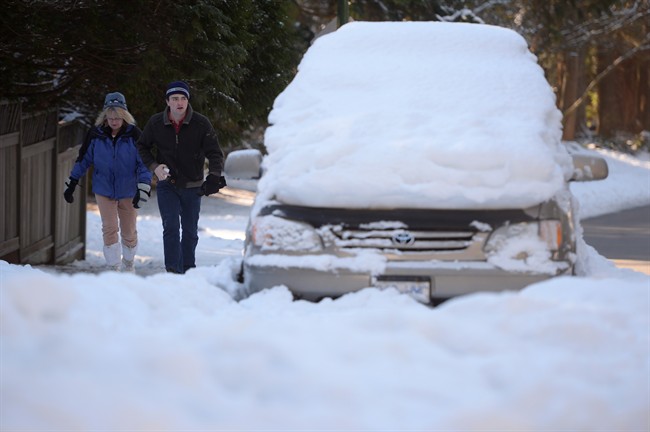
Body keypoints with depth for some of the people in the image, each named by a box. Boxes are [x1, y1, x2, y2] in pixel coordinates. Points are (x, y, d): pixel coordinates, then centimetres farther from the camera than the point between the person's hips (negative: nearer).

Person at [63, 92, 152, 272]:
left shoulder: (134, 134, -11)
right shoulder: (96, 134, -6)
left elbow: (144, 162, -10)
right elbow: (83, 159, 6)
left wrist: (143, 188, -22)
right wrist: (72, 184, 8)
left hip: (128, 191, 0)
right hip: (104, 190, 0)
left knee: (129, 232, 9)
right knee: (110, 229, -9)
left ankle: (128, 263, 34)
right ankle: (114, 269, -4)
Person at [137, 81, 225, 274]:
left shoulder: (201, 124, -12)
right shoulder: (156, 123, -7)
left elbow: (214, 152, -13)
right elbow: (142, 147, 9)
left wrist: (214, 175, -32)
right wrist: (154, 166, -9)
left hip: (192, 186, 1)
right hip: (167, 184, 0)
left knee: (190, 231, 11)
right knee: (171, 227, -14)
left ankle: (188, 270, 27)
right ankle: (173, 271, -16)